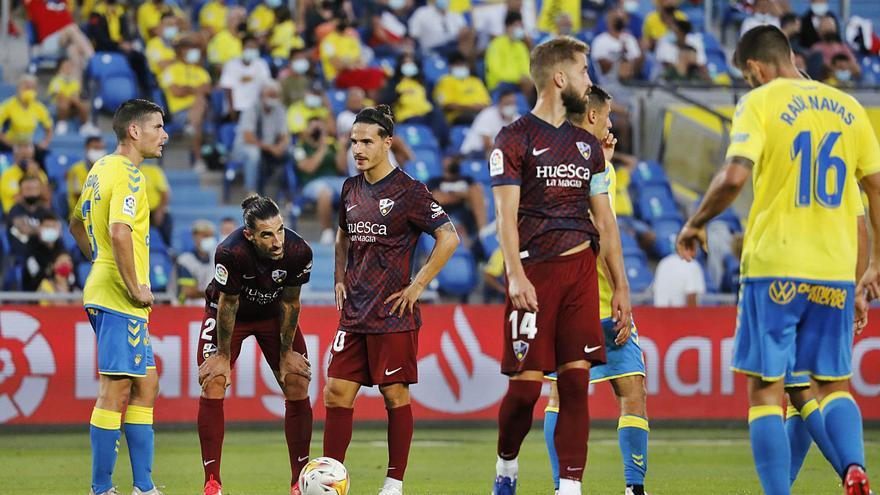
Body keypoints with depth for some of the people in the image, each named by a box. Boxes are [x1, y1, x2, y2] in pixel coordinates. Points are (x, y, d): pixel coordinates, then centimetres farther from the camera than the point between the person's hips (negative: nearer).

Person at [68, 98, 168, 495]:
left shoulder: (101, 170, 16)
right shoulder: (127, 175, -14)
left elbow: (77, 224, 28)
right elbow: (120, 233, -27)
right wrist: (135, 287, -20)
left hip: (103, 290, 10)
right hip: (120, 299, -10)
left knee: (145, 384, 12)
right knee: (116, 390, -7)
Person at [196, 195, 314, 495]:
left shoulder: (298, 252, -29)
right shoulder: (230, 253, -37)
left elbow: (290, 302, -13)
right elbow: (228, 305, -23)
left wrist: (287, 352, -4)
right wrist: (223, 355, -13)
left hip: (273, 314, 3)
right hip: (228, 312, -3)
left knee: (298, 386, -6)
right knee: (212, 383, -14)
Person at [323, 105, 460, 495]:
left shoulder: (408, 191, -9)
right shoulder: (351, 188, 11)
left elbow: (448, 237, -11)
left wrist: (418, 286, -12)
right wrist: (340, 280, 14)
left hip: (393, 314, -6)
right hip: (353, 313, 6)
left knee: (395, 395, 0)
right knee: (337, 393, 1)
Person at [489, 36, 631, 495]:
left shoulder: (587, 145, 16)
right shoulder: (515, 139, -2)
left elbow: (604, 220, 17)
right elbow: (506, 214, -9)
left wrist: (621, 287, 12)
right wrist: (516, 276, -21)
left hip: (581, 269, 5)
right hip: (535, 271, -5)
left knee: (576, 380, -2)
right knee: (526, 384, -5)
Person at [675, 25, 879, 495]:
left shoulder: (759, 103, -3)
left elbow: (734, 176, -16)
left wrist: (695, 224, 0)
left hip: (774, 267, -4)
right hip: (836, 272, 4)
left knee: (766, 391, 3)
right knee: (833, 385, 14)